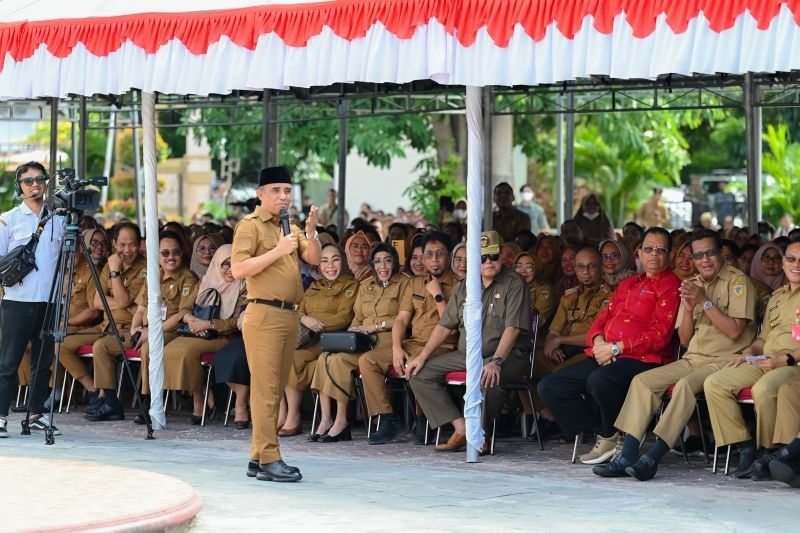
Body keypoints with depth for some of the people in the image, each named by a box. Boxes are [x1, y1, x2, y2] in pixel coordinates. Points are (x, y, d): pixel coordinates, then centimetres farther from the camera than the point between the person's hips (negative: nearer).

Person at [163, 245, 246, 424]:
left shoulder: (243, 289, 3)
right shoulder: (206, 282, 18)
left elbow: (237, 323, -7)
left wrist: (208, 324, -16)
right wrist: (190, 318, -10)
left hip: (222, 337, -5)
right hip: (196, 333, 5)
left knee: (188, 350, -32)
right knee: (170, 350, -24)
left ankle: (198, 404, -24)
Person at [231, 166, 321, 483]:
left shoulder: (289, 228, 19)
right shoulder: (251, 225, -4)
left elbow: (314, 259, 8)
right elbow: (238, 269, -15)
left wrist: (310, 233, -9)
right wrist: (278, 251, -19)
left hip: (289, 316, 8)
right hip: (264, 316, -8)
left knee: (276, 390, 9)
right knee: (265, 389, -10)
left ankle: (258, 458, 14)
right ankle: (269, 460, -12)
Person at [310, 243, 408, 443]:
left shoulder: (403, 283, 6)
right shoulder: (365, 286, 24)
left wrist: (375, 326, -10)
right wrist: (350, 334, 1)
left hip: (386, 341, -6)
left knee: (340, 359, -28)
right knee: (325, 357, -21)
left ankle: (341, 421, -23)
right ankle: (326, 419, -25)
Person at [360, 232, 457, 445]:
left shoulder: (457, 286, -1)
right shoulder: (415, 284, 18)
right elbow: (401, 320, 12)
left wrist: (438, 295, -9)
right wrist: (396, 349, -4)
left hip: (442, 347, -6)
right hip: (412, 344, 6)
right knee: (367, 360, -12)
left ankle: (423, 420, -15)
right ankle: (388, 419, -11)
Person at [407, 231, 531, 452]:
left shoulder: (514, 284, -5)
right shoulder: (464, 288, 15)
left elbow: (512, 328, -15)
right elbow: (445, 326, 17)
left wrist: (496, 362, -27)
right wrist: (422, 356, 6)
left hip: (507, 355, -7)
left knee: (485, 377, -41)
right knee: (419, 373, -7)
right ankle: (461, 428, -14)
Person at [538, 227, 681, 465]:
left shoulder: (670, 285, -1)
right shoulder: (628, 284, 26)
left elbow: (660, 334, -11)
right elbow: (603, 318, 23)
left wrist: (615, 348, -14)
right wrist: (598, 342, -2)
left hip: (643, 360, -8)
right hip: (604, 358, 9)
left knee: (599, 380, -40)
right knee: (549, 387, -5)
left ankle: (611, 436, -12)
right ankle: (604, 435, -5)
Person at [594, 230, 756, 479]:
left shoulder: (737, 281, -4)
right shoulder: (692, 285, 16)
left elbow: (734, 330, -14)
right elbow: (684, 339, 13)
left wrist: (704, 302, -17)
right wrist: (689, 309, -5)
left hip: (725, 360, -7)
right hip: (693, 359, 7)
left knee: (686, 384, -34)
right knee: (642, 381, -11)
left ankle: (653, 458, -36)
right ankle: (627, 457, -17)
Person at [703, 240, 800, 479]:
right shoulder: (777, 296, 26)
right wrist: (750, 350, 9)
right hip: (764, 361, 8)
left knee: (763, 388, -39)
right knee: (714, 384, -13)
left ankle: (770, 452, -19)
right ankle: (746, 447, -13)